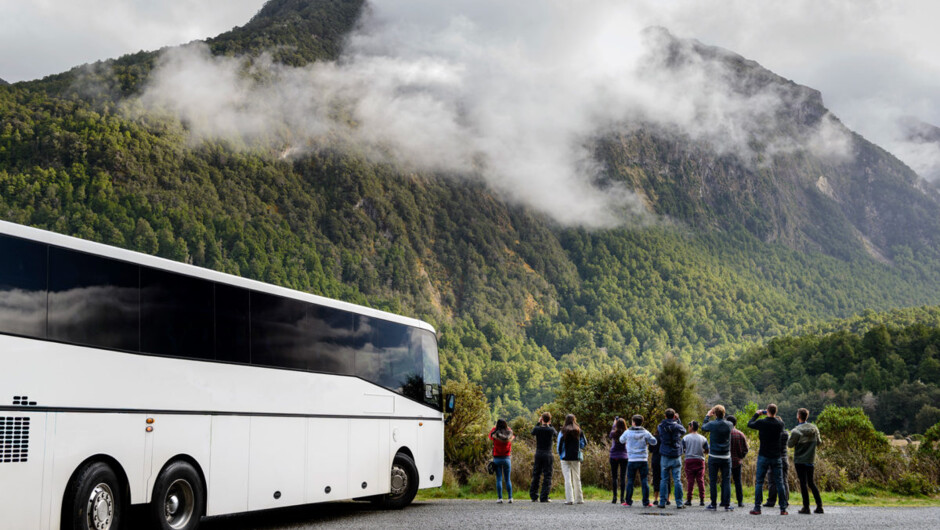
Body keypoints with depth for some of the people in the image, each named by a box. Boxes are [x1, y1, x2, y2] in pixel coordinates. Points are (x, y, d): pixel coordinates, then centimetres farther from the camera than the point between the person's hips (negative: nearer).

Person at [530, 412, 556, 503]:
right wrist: (550, 424, 15)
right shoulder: (551, 430, -9)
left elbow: (532, 433, 19)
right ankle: (544, 497, -4)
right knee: (547, 477, 1)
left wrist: (538, 423, 19)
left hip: (538, 454, 2)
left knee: (536, 476, 11)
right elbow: (556, 433, 14)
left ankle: (533, 496, 13)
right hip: (548, 455, -2)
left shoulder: (537, 429, -5)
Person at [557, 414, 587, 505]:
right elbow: (584, 443, 7)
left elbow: (559, 445, -5)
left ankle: (569, 499, -7)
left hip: (565, 457, -2)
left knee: (567, 478, -1)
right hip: (576, 457, 2)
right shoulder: (579, 431, 1)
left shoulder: (563, 431, -6)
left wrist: (560, 455, 8)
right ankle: (579, 499, 18)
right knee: (577, 478, 12)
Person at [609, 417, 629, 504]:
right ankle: (622, 498, 0)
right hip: (624, 456, 0)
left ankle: (615, 497, -2)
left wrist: (615, 422, 26)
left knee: (614, 477, 3)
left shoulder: (614, 433, -7)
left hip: (614, 457, 0)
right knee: (623, 477, 3)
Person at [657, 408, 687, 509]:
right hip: (676, 456, -1)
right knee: (677, 480, 2)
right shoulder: (677, 426, -5)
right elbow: (684, 430, 15)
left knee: (664, 480, 6)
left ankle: (662, 502, 4)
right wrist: (678, 420, 21)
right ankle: (679, 503, 0)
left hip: (665, 456, 1)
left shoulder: (661, 426, -3)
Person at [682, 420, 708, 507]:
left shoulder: (685, 438, -2)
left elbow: (682, 451, -1)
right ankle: (702, 500, 0)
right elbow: (707, 451, 4)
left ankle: (689, 499, -2)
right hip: (700, 460, 1)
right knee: (700, 480, 3)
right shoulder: (703, 439, 3)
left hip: (689, 460, -1)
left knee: (690, 480, 0)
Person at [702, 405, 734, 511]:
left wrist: (707, 416, 23)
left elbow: (703, 427, 11)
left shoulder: (712, 424, -10)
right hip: (726, 457, 1)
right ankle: (727, 504, 1)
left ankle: (713, 504, 5)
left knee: (713, 481, 5)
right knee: (726, 481, 5)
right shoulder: (729, 425, -4)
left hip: (713, 457, -1)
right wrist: (722, 416, 21)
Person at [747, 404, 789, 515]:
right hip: (776, 457, 2)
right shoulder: (780, 423, -4)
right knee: (779, 482, 7)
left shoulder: (761, 423, -11)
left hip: (763, 456, -2)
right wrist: (773, 416, 21)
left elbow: (749, 424, 7)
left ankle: (757, 508, 1)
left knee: (759, 482, 3)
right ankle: (783, 508, 6)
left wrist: (756, 414, 21)